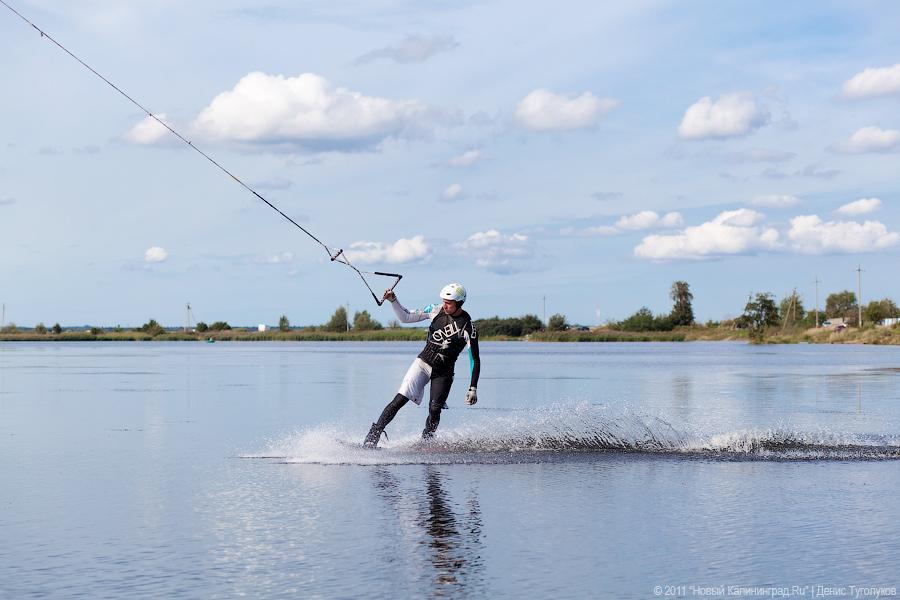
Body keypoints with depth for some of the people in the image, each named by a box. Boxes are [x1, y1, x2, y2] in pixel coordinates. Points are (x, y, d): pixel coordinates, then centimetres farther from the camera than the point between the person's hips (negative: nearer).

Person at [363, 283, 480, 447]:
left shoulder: (467, 327, -13)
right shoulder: (435, 310, -3)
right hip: (423, 362, 2)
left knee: (434, 411, -12)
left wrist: (473, 389, -16)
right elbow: (405, 317, 7)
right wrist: (393, 300, -8)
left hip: (444, 372, -2)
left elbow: (475, 359, -11)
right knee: (399, 400, -11)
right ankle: (372, 437, -10)